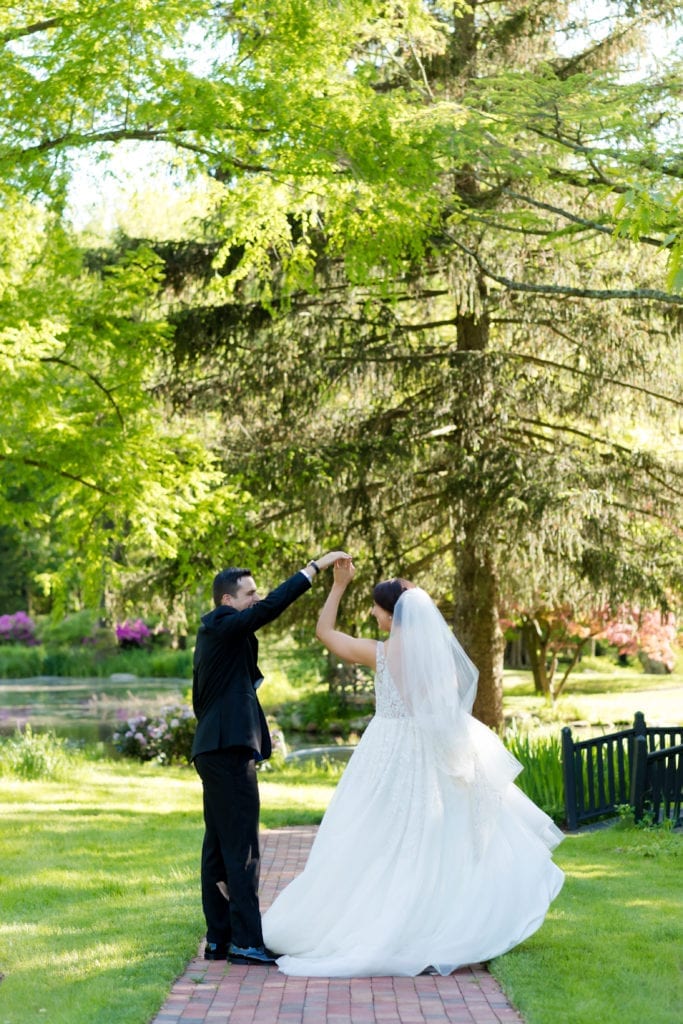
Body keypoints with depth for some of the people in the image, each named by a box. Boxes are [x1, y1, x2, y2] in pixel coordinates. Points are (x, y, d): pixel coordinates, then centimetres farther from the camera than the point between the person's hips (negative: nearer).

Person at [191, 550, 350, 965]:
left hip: (214, 751, 11)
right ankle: (247, 942, -10)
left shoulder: (213, 633, 20)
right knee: (242, 848, -10)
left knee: (218, 847, 11)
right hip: (229, 749, -11)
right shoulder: (224, 625, -9)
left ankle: (219, 938, 14)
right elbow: (271, 607, -24)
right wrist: (316, 567, -22)